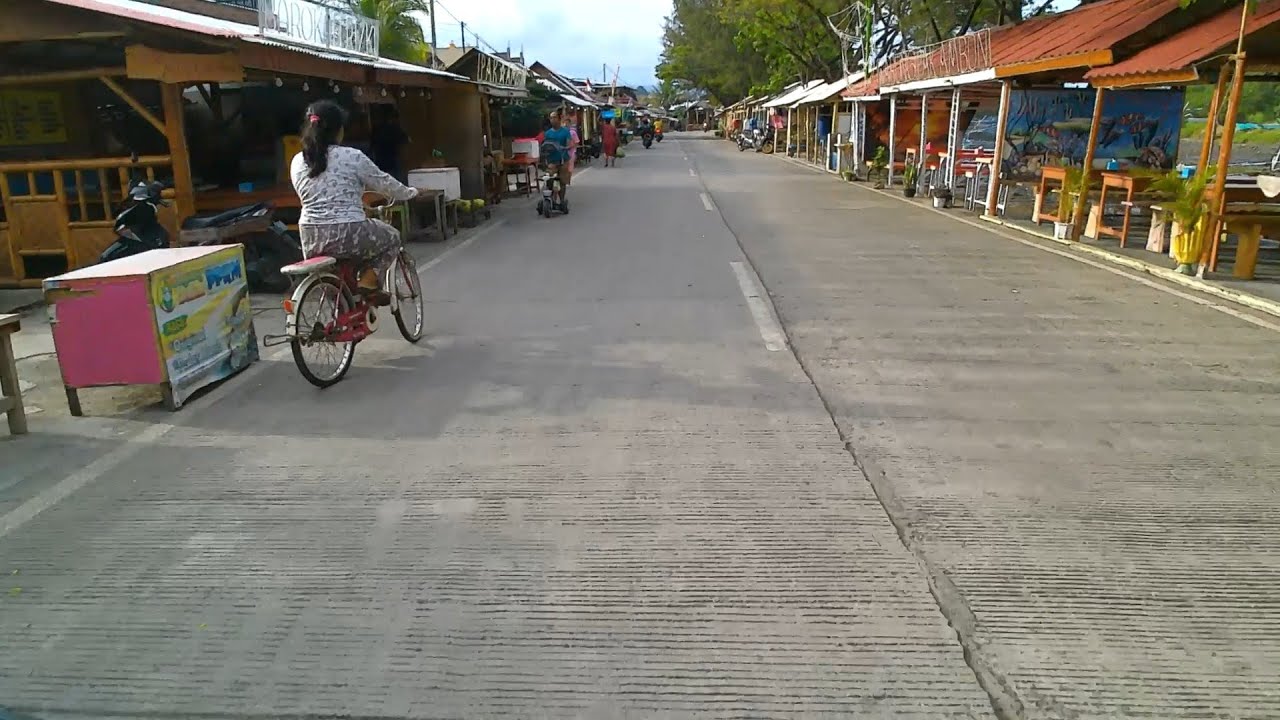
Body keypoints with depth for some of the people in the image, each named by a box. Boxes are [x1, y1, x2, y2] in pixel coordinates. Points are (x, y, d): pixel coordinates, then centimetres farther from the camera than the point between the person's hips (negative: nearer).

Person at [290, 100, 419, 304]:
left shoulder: (297, 162, 8)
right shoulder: (352, 156, -6)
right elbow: (384, 183, 5)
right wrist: (409, 192, 26)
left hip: (310, 239, 6)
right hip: (347, 235, -6)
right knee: (392, 237, 23)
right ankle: (367, 282, 5)